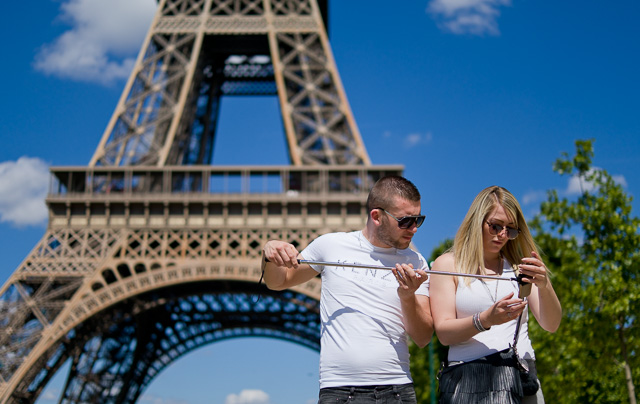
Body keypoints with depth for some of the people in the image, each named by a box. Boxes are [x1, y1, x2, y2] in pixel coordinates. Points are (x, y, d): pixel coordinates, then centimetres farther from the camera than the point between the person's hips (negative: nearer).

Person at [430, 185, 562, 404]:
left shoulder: (518, 266, 16)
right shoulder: (447, 264, 7)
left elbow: (551, 326, 6)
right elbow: (443, 333, -2)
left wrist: (544, 286, -13)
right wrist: (485, 320, -20)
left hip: (521, 378, 3)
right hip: (470, 383, -3)